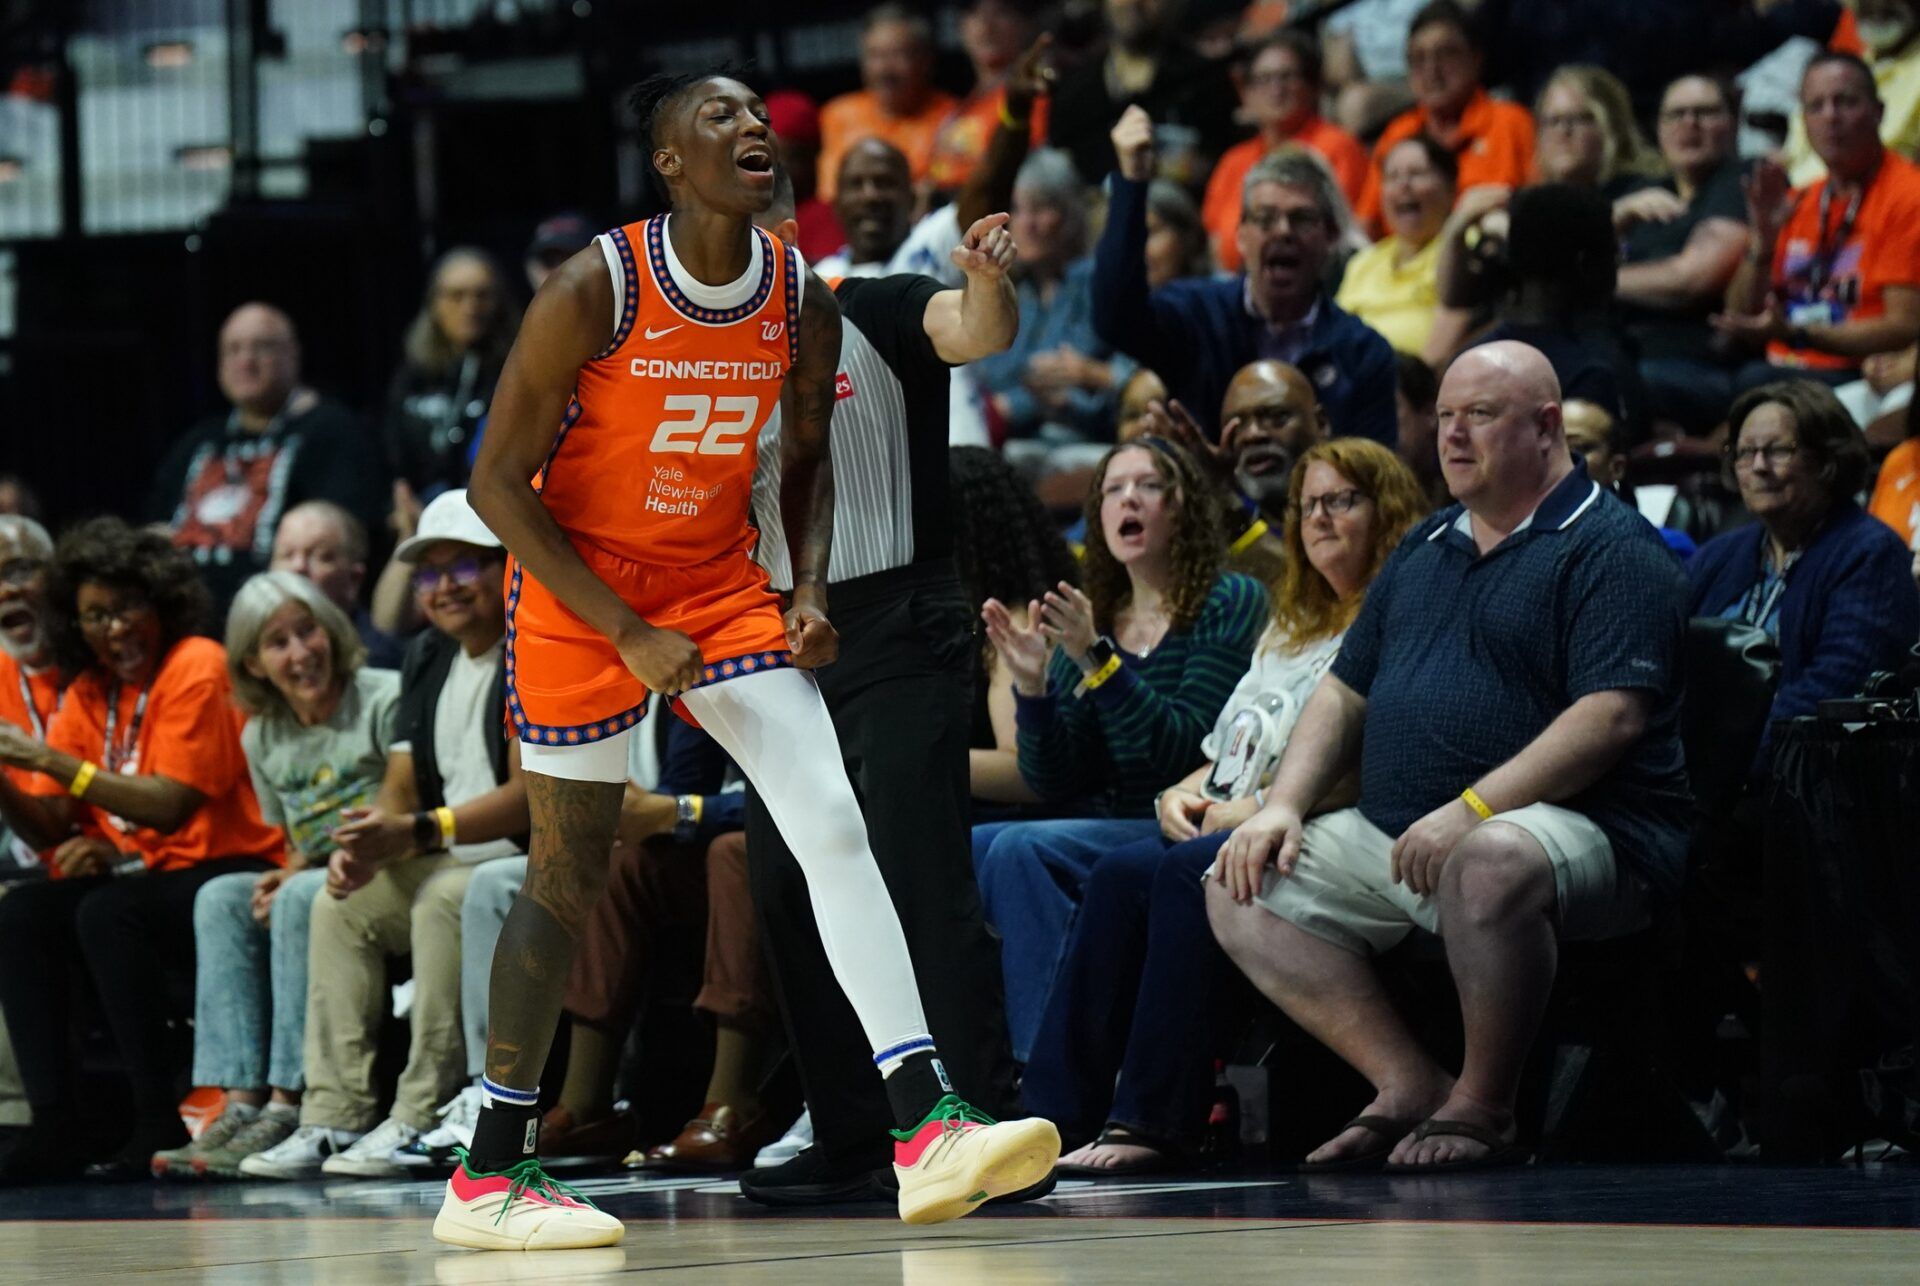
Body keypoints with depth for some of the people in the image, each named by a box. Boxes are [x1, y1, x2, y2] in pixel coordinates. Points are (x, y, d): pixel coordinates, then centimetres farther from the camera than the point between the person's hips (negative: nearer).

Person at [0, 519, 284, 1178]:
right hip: (136, 873, 7)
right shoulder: (88, 692, 12)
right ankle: (54, 1124, -17)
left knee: (108, 915, -31)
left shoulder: (196, 667, -8)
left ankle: (162, 1120, -25)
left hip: (228, 871, -7)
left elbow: (170, 806, -19)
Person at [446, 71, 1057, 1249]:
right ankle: (489, 1178, 12)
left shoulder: (803, 303, -6)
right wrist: (628, 635, -20)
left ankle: (929, 1129, -18)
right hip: (580, 589, -4)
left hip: (719, 580, 4)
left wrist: (812, 588, -5)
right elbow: (500, 481, -17)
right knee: (570, 877, 0)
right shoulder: (595, 291, -20)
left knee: (835, 826, -12)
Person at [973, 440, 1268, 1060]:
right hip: (1102, 832, 6)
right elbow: (1053, 785, 9)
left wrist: (1098, 661, -19)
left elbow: (1189, 749, -13)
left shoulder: (1230, 605, -1)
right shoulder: (1087, 623, 16)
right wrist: (1032, 684, -7)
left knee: (1021, 849, -28)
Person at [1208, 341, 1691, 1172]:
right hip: (1391, 835, 8)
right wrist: (1284, 805, 5)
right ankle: (1411, 1087, -11)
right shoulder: (1423, 550, 21)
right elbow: (1344, 693, 24)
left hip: (1580, 830, -8)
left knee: (1491, 863, -41)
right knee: (1243, 886, -5)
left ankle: (1484, 1107, -21)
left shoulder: (1611, 548, -4)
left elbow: (1612, 716, -17)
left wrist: (1473, 810, -25)